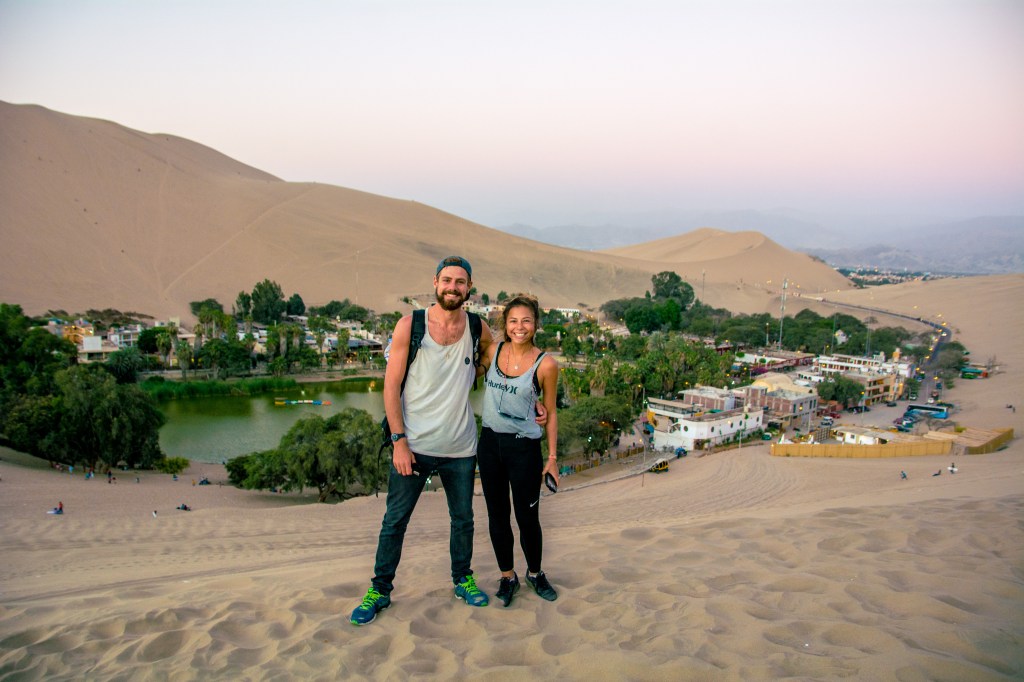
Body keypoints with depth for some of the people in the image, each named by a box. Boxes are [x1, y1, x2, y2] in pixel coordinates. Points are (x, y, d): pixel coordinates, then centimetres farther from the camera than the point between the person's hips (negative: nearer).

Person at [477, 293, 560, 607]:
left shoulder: (545, 364, -9)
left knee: (527, 517, 6)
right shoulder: (493, 352, 0)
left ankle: (534, 573, 32)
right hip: (490, 442, 3)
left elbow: (550, 413, 0)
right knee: (497, 514, 12)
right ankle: (507, 576, 31)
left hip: (524, 446, -3)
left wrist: (552, 457, 1)